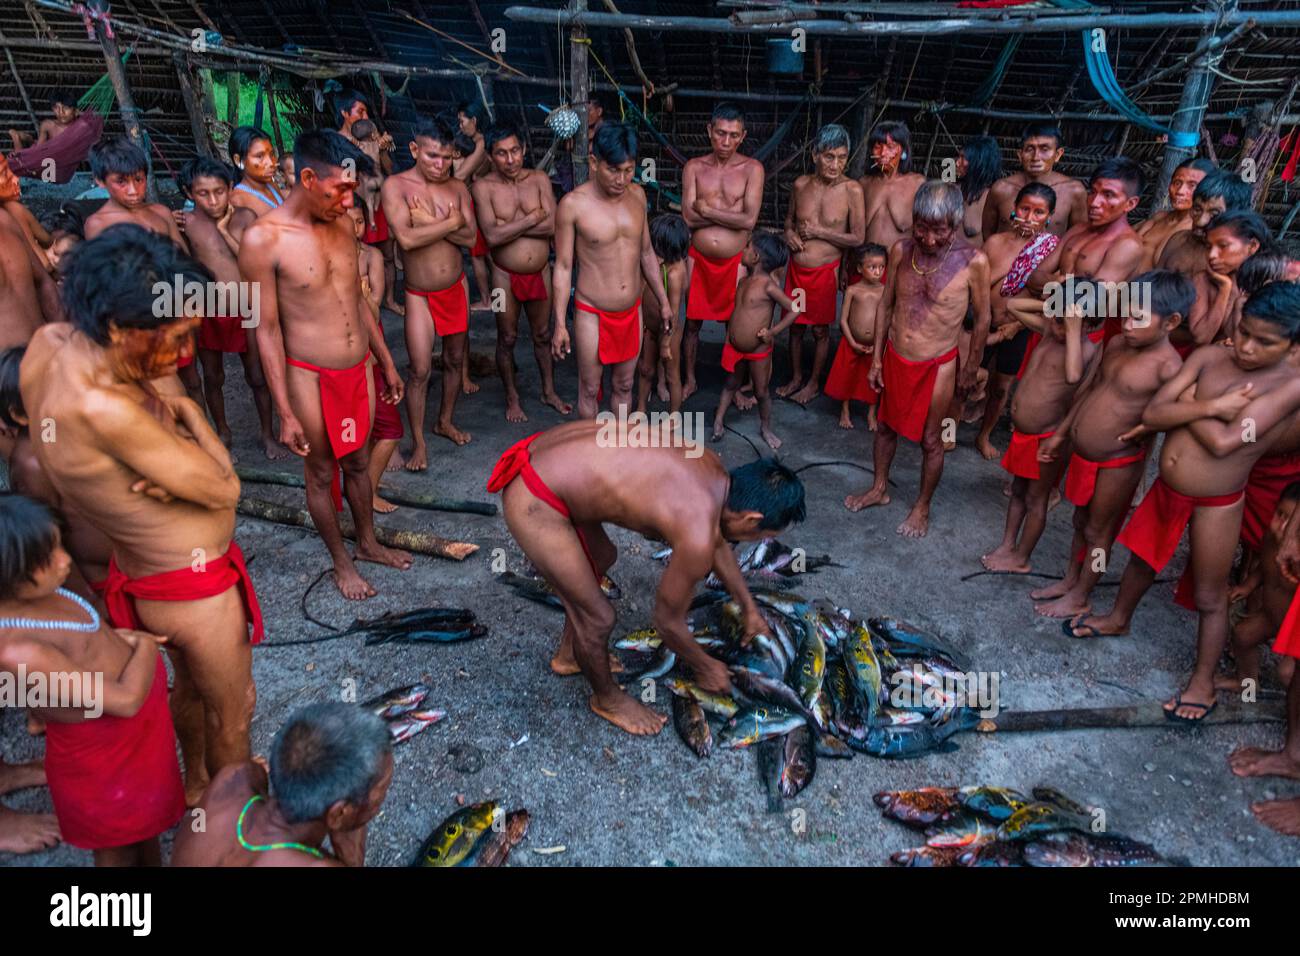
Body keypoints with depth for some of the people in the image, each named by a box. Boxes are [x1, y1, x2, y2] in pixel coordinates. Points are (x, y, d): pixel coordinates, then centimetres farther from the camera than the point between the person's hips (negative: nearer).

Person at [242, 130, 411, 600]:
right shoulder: (263, 239, -16)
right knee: (321, 474, 12)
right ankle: (341, 562, 31)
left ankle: (368, 543, 41)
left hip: (360, 368, 5)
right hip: (311, 376, -5)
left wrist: (386, 362, 17)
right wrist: (285, 412, -13)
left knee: (358, 462, 21)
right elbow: (267, 329, -13)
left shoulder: (343, 224, 2)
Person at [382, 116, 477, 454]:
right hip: (420, 295, -4)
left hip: (456, 287, 4)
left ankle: (445, 421, 37)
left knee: (455, 360, 16)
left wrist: (429, 222, -20)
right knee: (420, 371, -5)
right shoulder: (395, 185, -11)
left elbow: (470, 238, -10)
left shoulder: (457, 187, 1)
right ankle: (418, 442, 10)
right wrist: (450, 223, -18)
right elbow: (406, 238, -25)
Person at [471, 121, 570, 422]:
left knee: (543, 334, 17)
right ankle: (512, 398, 29)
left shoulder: (539, 179, -4)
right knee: (507, 339, 11)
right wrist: (531, 219, -18)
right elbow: (492, 236, -24)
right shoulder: (483, 187, -12)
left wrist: (509, 225, -20)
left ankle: (549, 391, 36)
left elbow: (553, 226, -16)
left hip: (540, 271, 3)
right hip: (506, 275, -2)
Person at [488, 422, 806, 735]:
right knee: (598, 618, 5)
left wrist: (750, 608, 35)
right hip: (532, 501, -9)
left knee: (601, 558, 29)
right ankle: (607, 699, 36)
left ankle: (568, 655, 51)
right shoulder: (696, 535, -19)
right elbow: (669, 623, -2)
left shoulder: (711, 467, 5)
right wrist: (706, 668, 16)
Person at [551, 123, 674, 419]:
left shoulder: (637, 194, 0)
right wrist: (560, 324, -10)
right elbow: (563, 266, -9)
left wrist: (664, 302, 13)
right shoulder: (572, 204, -15)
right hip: (592, 314, -4)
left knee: (623, 386, 17)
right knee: (589, 389, 9)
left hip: (632, 311, 5)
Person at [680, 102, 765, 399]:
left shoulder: (752, 169, -5)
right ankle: (690, 381, 28)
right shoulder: (694, 167, 1)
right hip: (699, 258, 2)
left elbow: (749, 220, -16)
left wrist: (707, 210, -13)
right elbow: (688, 218, -11)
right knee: (692, 322, 11)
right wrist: (730, 213, -13)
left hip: (734, 261, -1)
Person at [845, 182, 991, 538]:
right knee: (886, 426, 20)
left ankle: (923, 506, 33)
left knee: (931, 440, 11)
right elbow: (886, 304, 3)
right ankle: (880, 488, 43)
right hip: (895, 357, 4)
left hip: (937, 365, -3)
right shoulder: (901, 250, -8)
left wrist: (972, 368, 4)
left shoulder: (974, 261, -18)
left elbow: (982, 318, -6)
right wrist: (877, 358, 5)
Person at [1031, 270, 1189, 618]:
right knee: (1081, 521, 23)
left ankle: (1080, 598, 29)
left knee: (1098, 532, 11)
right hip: (1081, 453, 7)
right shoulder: (1116, 345, 1)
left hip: (1116, 464, -7)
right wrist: (1061, 434, 18)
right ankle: (1070, 580, 42)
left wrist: (1148, 426, -34)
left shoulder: (1168, 368, -23)